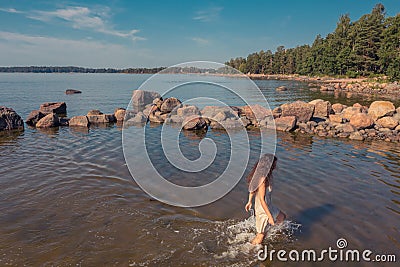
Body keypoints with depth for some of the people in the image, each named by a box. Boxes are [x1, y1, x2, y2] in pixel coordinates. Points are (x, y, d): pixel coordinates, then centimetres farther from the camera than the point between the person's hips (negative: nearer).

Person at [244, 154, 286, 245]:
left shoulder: (260, 173, -8)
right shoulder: (263, 180, -36)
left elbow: (253, 187, 7)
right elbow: (262, 200, -33)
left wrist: (250, 201, 21)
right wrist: (270, 217, -26)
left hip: (267, 205, 9)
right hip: (263, 209, -9)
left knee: (282, 217, 30)